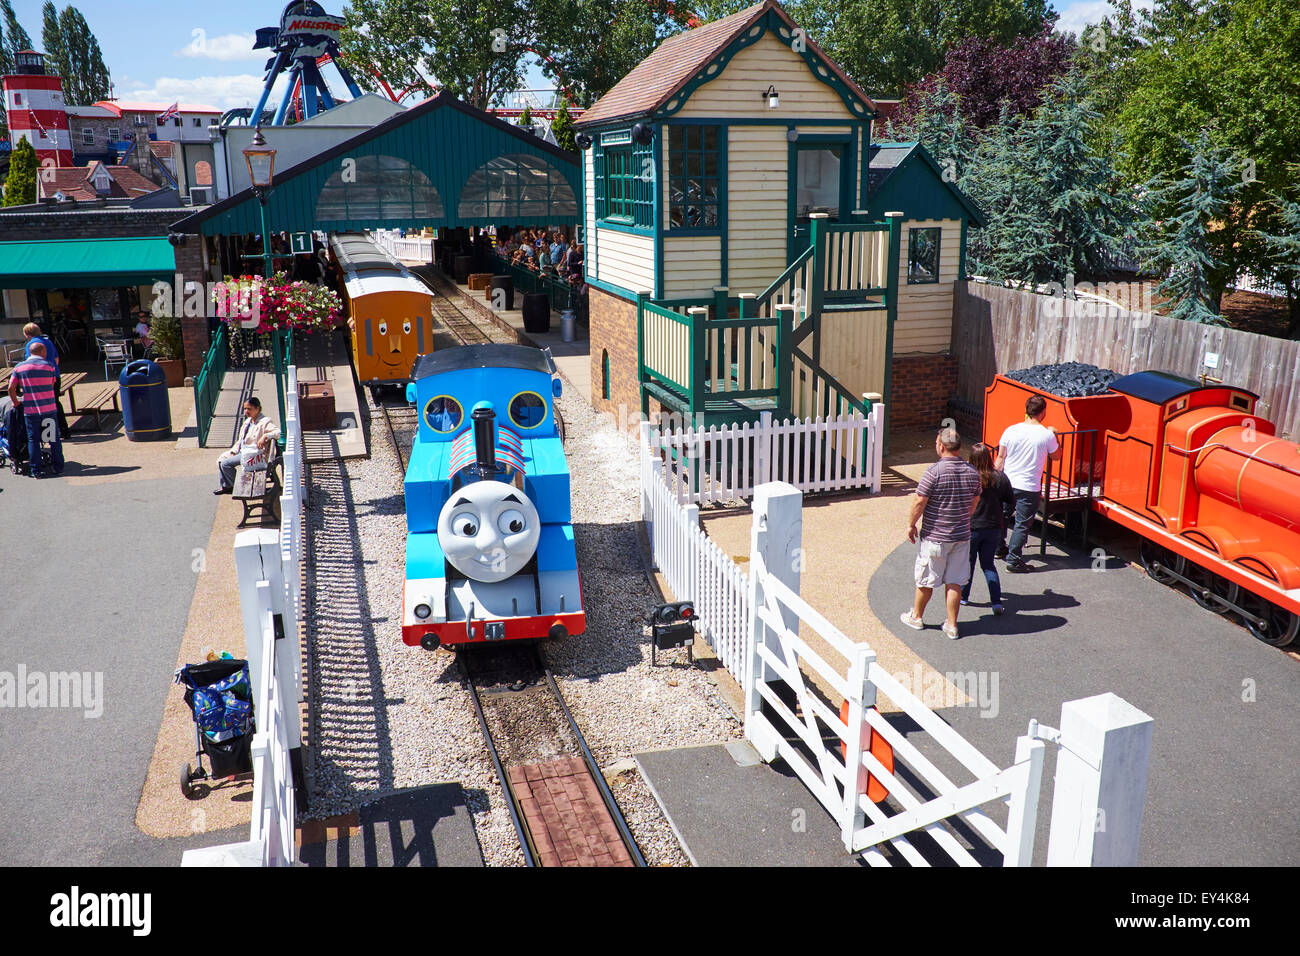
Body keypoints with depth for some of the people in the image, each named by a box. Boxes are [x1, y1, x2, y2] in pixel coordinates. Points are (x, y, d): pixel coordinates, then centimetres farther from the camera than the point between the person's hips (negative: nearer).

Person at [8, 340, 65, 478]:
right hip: (49, 408, -1)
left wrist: (15, 402, 15)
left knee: (33, 440, 7)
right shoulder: (49, 365, 0)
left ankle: (37, 470, 6)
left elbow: (11, 388, 0)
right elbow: (52, 385, 5)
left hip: (30, 410, 1)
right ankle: (59, 467, 14)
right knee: (54, 439, 10)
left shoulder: (19, 367, 3)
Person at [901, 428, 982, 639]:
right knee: (955, 582, 11)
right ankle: (951, 625, 15)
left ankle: (916, 616, 29)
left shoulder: (934, 471, -18)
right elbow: (974, 503, 12)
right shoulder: (972, 472, 0)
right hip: (962, 535, 5)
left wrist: (911, 525, -2)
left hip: (934, 536, -5)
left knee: (925, 580, 12)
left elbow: (919, 502, -16)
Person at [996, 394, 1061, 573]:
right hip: (1030, 488, -3)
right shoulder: (1047, 435, -11)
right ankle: (1013, 560, 4)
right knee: (1022, 524, 4)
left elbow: (1000, 458, 0)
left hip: (1007, 483, 4)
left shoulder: (1011, 430, -5)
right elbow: (1056, 456, 7)